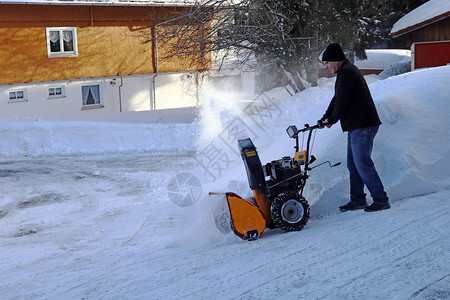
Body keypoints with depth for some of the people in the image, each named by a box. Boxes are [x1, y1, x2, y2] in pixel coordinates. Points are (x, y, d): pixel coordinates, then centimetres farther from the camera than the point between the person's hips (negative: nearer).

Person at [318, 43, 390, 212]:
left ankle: (381, 200, -2)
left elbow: (342, 101, -18)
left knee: (363, 165, -8)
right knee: (353, 165, 13)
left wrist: (331, 120, -2)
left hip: (362, 127, -11)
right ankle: (357, 200, 20)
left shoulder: (346, 73, -15)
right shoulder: (347, 71, 20)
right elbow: (337, 100, 23)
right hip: (356, 127, 11)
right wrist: (325, 118, 15)